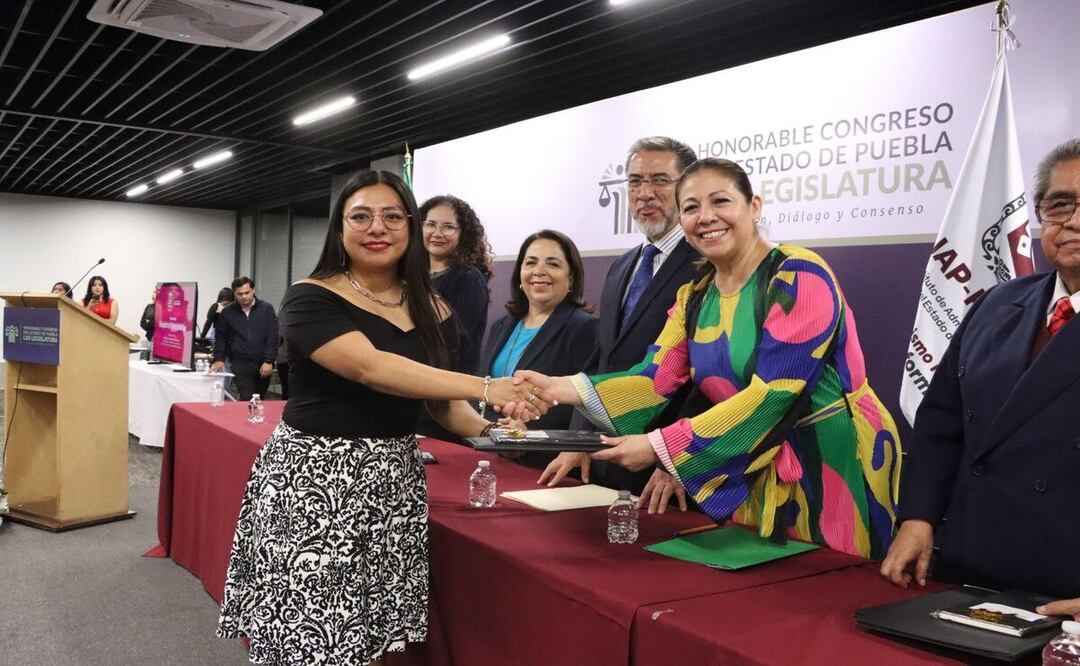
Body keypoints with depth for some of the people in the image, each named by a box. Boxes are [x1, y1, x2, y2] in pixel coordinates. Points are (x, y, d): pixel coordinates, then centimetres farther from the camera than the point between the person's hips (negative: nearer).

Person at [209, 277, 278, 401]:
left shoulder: (266, 309, 1)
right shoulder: (227, 313, 7)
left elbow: (272, 337, -3)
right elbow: (221, 338, 14)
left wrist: (268, 361, -10)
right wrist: (219, 359, 2)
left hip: (263, 364, 0)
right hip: (240, 363, 0)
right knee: (247, 399, -13)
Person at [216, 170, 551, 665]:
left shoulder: (433, 312, 7)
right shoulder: (310, 299, -9)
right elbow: (369, 367, -24)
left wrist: (487, 428, -8)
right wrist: (487, 388, -29)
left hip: (393, 483, 5)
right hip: (312, 480, -4)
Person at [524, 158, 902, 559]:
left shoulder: (799, 276, -17)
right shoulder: (693, 299, 5)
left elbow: (772, 393, -25)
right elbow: (655, 379, -7)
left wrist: (661, 447, -28)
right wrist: (566, 388, -24)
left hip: (835, 467, -6)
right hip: (756, 473, 6)